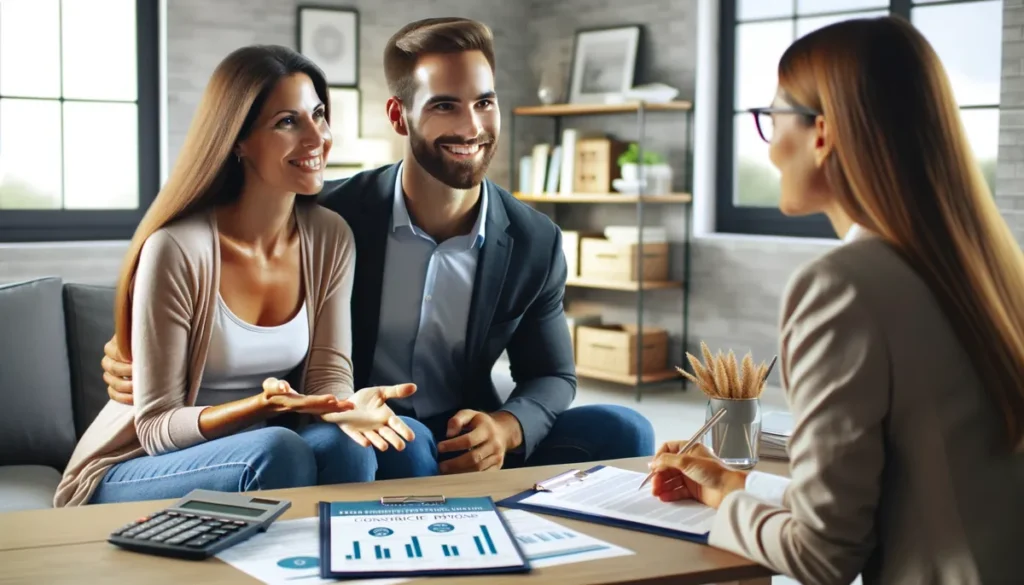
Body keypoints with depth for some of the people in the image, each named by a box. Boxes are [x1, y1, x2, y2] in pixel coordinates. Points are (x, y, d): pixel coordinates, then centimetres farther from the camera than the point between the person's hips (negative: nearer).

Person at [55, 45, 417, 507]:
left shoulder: (330, 238, -2)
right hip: (136, 471, -4)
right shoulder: (177, 249, -20)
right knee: (280, 451, -32)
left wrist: (348, 405, -31)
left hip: (255, 456, 4)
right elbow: (155, 427, -17)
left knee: (346, 448, -27)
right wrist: (260, 404, -35)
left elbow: (328, 374, -7)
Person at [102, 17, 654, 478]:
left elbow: (552, 378, 4)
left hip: (466, 447, 3)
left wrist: (506, 428, -20)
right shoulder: (330, 217, -11)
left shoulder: (536, 243, -4)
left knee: (622, 430, -17)